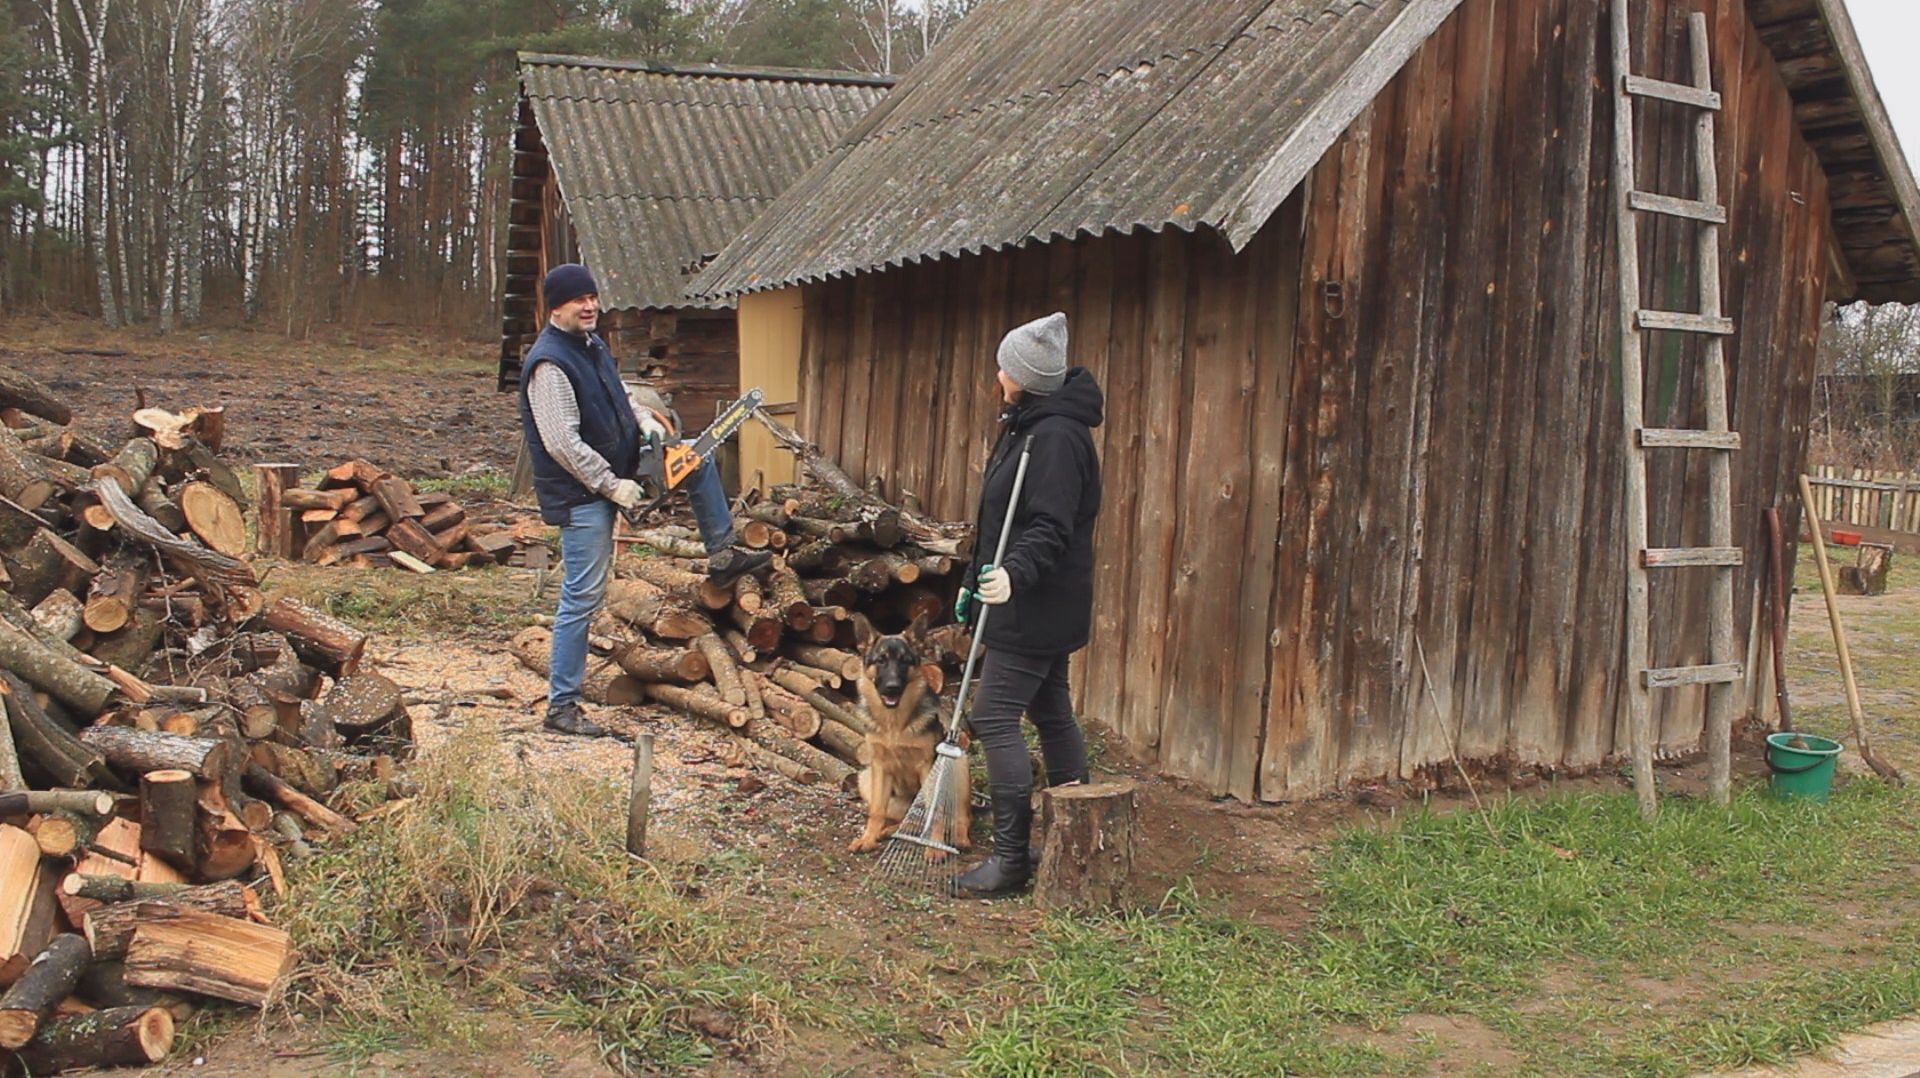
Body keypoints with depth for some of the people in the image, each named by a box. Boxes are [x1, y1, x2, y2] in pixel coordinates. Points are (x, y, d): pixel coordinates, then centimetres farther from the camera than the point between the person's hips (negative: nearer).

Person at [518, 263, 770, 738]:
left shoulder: (591, 344, 5)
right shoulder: (549, 364, -23)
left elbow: (615, 392, 23)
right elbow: (563, 444, -27)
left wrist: (643, 418, 3)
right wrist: (612, 486, -22)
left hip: (616, 469, 9)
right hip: (580, 493, -9)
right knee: (582, 599, -5)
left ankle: (721, 555, 26)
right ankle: (561, 706, 4)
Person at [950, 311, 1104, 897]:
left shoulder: (1057, 436, -19)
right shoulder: (1026, 425, 14)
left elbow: (1050, 528, -27)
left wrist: (1015, 573, -42)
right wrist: (974, 581, 22)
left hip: (1037, 607, -11)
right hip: (1038, 606, 11)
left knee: (995, 716, -10)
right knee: (1051, 711, 15)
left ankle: (1011, 857, -5)